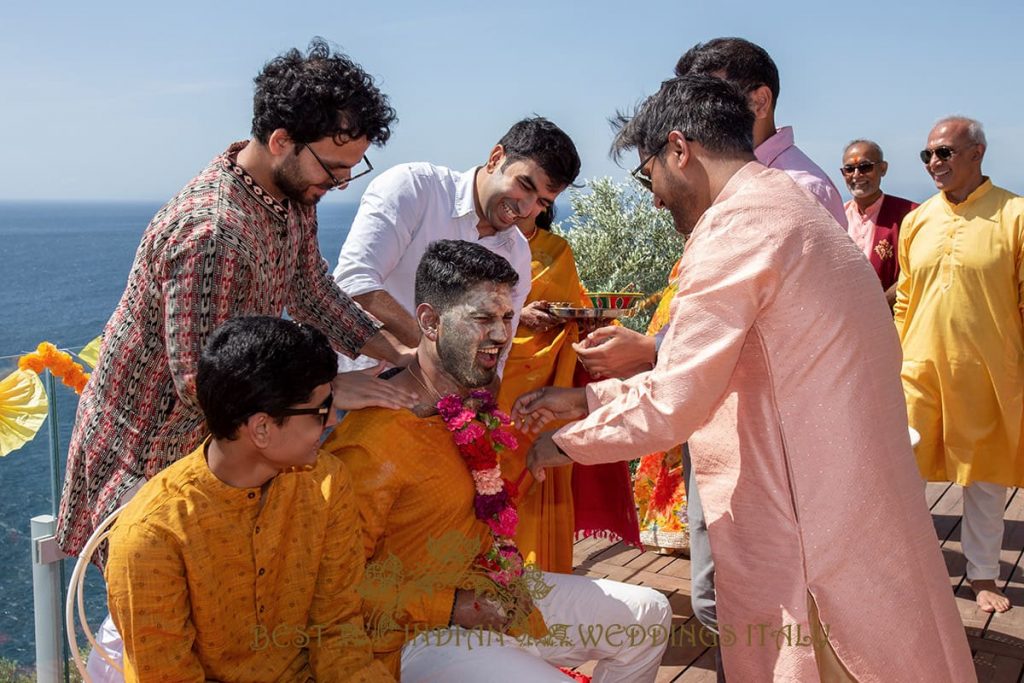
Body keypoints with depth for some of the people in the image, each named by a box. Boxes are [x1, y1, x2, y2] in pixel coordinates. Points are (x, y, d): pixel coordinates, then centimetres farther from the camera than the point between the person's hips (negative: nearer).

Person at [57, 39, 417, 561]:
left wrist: (397, 353, 0)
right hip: (146, 447, -8)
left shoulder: (294, 190, -4)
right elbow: (201, 381, -31)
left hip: (214, 435, 8)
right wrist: (329, 389, -25)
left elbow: (310, 292, 10)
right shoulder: (211, 230, -34)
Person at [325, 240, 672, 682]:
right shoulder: (373, 436, -24)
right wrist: (450, 608, -22)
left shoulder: (477, 402, 5)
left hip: (497, 591, 9)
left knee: (649, 614, 13)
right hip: (422, 629, -9)